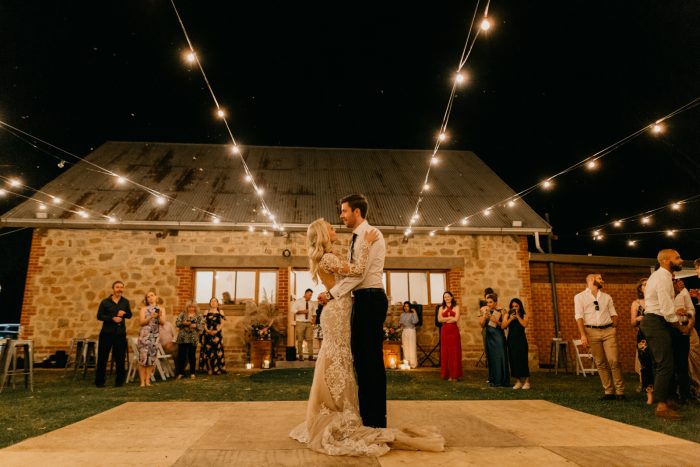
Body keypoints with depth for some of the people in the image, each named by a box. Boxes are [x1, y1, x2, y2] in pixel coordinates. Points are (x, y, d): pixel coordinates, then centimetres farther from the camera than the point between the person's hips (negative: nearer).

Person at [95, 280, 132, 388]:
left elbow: (129, 315, 14)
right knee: (102, 357, 1)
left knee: (120, 358, 5)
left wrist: (124, 313, -9)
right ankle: (99, 381, 12)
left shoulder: (125, 302, 9)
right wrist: (112, 318, -18)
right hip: (106, 332, -2)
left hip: (120, 333, 2)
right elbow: (99, 316, -5)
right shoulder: (105, 302, 1)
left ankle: (120, 380, 15)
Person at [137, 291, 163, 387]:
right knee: (143, 357, -7)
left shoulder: (161, 309, 12)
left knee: (152, 358, -1)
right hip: (144, 335, -2)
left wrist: (159, 316, -17)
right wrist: (151, 317, -15)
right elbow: (141, 322, -4)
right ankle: (142, 381, -3)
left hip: (155, 336, 2)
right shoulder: (144, 309, 8)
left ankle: (147, 380, 5)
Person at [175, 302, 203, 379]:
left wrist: (195, 326, -16)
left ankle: (192, 373, 15)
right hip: (182, 338, 1)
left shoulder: (199, 316, 7)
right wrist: (184, 323, -14)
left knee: (192, 356, 4)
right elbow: (177, 323, 2)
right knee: (181, 355, 2)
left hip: (193, 339, 0)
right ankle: (180, 372, 13)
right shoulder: (182, 314, 8)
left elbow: (202, 326, 2)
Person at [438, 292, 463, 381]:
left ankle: (455, 374, 5)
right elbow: (439, 319, -2)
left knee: (454, 352, -1)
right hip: (445, 331, 2)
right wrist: (450, 318, -7)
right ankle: (447, 374, 7)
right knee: (445, 352, 1)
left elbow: (456, 319, -8)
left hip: (454, 330, -2)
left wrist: (445, 319, -1)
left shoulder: (456, 307, 5)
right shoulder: (442, 308, 11)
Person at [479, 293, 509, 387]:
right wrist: (485, 316, -12)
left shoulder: (501, 311, -4)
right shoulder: (486, 311, 7)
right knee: (491, 358, 6)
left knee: (500, 357, -5)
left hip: (498, 337, -3)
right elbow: (482, 325, 2)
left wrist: (496, 321, -19)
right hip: (489, 337, 4)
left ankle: (502, 381, 4)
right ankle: (493, 380, 13)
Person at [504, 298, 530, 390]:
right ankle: (518, 381, 9)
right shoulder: (507, 316, 9)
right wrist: (510, 319, -11)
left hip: (521, 340, -3)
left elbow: (525, 325, -14)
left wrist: (517, 316, -13)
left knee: (522, 359, -6)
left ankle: (526, 381, 2)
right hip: (511, 340, 3)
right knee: (513, 360, 1)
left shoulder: (524, 316, 4)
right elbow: (503, 326, -2)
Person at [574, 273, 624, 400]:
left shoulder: (607, 297, 17)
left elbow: (613, 314, 13)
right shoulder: (580, 297, 5)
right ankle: (609, 392, 9)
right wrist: (583, 335, -11)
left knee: (614, 361, -5)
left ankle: (620, 391, 4)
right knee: (600, 364, 2)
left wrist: (614, 328, -3)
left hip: (608, 331, 2)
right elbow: (579, 317, -3)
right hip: (592, 331, -2)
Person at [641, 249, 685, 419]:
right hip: (657, 323, -11)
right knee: (665, 365, -9)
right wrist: (678, 325, -7)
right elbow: (667, 309, -21)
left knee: (660, 364, 16)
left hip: (651, 322, 11)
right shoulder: (664, 278, -16)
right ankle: (661, 406, -5)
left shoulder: (658, 275, 18)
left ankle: (662, 401, 25)